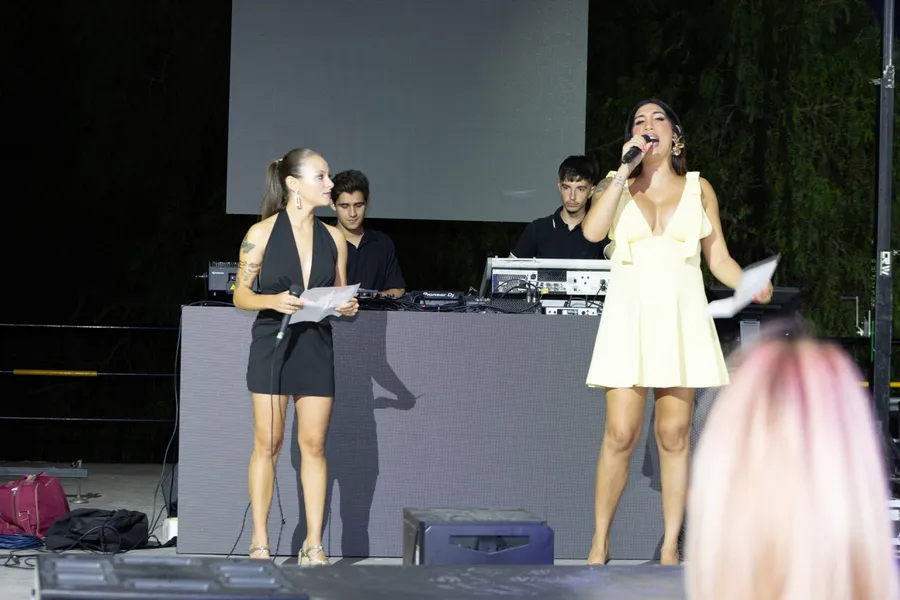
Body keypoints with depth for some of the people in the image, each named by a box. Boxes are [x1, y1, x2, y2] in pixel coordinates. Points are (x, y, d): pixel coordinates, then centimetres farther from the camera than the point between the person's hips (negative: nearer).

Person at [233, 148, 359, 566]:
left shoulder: (333, 238, 8)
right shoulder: (262, 233, -3)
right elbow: (241, 295, -1)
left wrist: (347, 308, -6)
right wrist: (274, 301, -19)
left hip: (316, 346, 3)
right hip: (273, 344, -3)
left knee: (314, 444, 2)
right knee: (267, 443, -2)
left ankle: (314, 544, 6)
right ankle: (259, 541, 4)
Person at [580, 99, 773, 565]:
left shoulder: (698, 190, 13)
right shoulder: (615, 187, 11)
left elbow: (719, 258, 10)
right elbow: (593, 231, -9)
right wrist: (625, 172, -7)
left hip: (681, 316, 1)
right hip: (630, 314, -1)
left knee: (674, 435, -1)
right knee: (621, 434, -8)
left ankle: (670, 547, 4)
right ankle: (600, 541, 4)